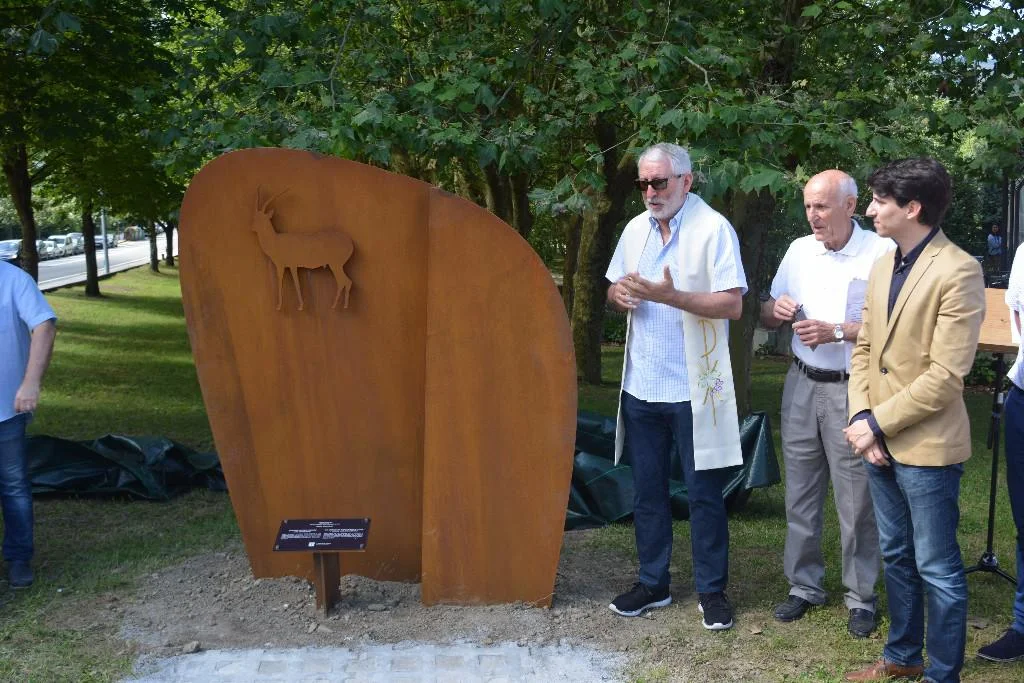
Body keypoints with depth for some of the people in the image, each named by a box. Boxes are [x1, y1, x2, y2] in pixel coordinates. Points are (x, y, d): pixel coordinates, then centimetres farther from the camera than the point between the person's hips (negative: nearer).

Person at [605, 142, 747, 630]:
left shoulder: (713, 229, -10)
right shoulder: (635, 230, 9)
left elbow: (733, 304, -16)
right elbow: (614, 292, 17)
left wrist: (670, 296, -27)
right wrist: (618, 294, -7)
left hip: (693, 389, -6)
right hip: (641, 386, 6)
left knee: (704, 493, 5)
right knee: (646, 490, 13)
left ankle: (712, 590, 18)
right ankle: (653, 583, 26)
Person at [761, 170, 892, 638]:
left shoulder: (882, 252, -9)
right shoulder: (799, 250, 8)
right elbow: (766, 314, 16)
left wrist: (838, 331, -21)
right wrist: (776, 310, -6)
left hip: (852, 390, -5)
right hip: (802, 385, 5)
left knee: (855, 499, 1)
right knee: (800, 491, 12)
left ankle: (861, 597, 16)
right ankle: (804, 585, 25)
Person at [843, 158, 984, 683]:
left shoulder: (958, 271, -16)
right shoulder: (882, 267, 9)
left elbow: (945, 376, -20)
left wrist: (878, 423, -16)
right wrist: (861, 416, -3)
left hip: (926, 446, -8)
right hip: (879, 441, 8)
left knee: (936, 569, 5)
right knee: (896, 556, 20)